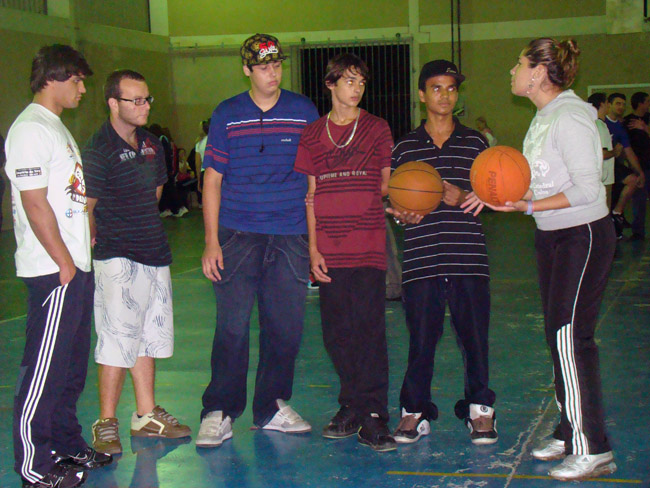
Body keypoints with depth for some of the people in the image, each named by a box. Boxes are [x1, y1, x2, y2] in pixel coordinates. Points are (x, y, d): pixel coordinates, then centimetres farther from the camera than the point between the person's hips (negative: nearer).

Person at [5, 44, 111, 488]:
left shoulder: (56, 127, 18)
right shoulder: (31, 129, -13)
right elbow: (34, 203, -18)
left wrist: (86, 244, 15)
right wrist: (64, 263, -16)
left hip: (75, 267, 10)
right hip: (53, 271, -10)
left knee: (71, 367, 17)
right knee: (44, 370, -4)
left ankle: (67, 446, 28)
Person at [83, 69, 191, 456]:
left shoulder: (152, 145, 12)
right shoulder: (99, 150, -12)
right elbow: (85, 207, -12)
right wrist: (100, 244, -6)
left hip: (155, 254, 8)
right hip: (119, 260, -8)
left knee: (149, 337, 14)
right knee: (118, 340, -6)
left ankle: (147, 416, 25)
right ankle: (106, 423, 6)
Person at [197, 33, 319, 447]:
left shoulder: (303, 112, 7)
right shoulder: (227, 115, 5)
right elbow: (213, 179, 6)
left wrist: (316, 238, 5)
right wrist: (211, 241, -2)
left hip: (290, 237, 2)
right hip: (237, 235, -1)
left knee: (286, 325, 5)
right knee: (232, 325, -4)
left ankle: (272, 407, 20)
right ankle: (220, 413, 4)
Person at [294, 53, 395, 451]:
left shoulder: (377, 128, 7)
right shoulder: (312, 135, 10)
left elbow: (387, 183, 11)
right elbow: (312, 194, 10)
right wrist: (313, 248, 4)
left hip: (368, 246, -2)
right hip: (330, 250, 2)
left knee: (369, 327, -6)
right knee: (337, 332, 6)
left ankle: (373, 415, -1)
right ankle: (352, 407, 19)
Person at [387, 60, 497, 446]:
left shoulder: (475, 143, 9)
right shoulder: (406, 146, 10)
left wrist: (463, 197, -11)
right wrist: (401, 214, -9)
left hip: (468, 258, 0)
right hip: (421, 258, 0)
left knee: (475, 336, 3)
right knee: (421, 338, 3)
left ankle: (480, 410, 18)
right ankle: (416, 411, 16)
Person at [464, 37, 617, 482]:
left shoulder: (569, 117, -18)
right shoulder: (544, 117, 10)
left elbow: (587, 190, -21)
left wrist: (528, 206, -24)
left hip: (584, 236, -9)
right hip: (552, 237, 9)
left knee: (572, 338, -10)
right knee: (560, 336, 12)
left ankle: (593, 450, -3)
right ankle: (570, 433, 22)